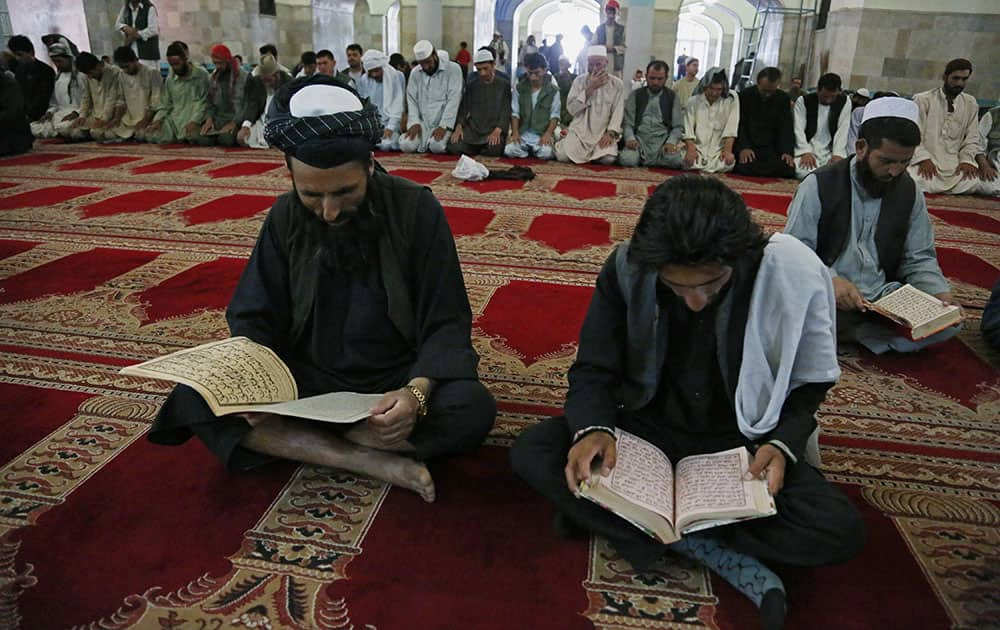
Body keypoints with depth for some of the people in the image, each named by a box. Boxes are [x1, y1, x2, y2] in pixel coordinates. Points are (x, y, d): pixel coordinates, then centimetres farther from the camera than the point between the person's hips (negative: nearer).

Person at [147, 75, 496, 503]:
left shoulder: (416, 209, -13)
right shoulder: (285, 217, -4)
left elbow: (446, 323, -12)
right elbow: (254, 319, 0)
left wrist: (417, 391, -32)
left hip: (396, 382, -2)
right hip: (309, 380, 3)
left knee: (472, 407, -32)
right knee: (195, 398, -20)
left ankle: (294, 439, -19)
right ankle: (370, 460, -25)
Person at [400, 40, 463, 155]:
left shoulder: (453, 69, -3)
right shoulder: (415, 73, 10)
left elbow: (453, 100, -12)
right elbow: (412, 100, 7)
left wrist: (443, 126, -21)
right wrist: (414, 123, -10)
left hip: (443, 123, -3)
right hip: (422, 122, 3)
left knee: (436, 146, -31)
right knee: (406, 146, -21)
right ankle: (426, 142, 10)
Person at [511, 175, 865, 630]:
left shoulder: (794, 276, -19)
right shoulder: (626, 268, -17)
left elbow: (808, 384, -4)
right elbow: (593, 370, -8)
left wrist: (781, 444, -24)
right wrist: (593, 428, -29)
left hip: (738, 442, 0)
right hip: (647, 427, 1)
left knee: (841, 533, -24)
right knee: (530, 453, -22)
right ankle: (717, 553, -20)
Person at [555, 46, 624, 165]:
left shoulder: (617, 84, 2)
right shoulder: (579, 81, 3)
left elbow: (618, 112, -4)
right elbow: (571, 109, -6)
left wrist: (610, 133, -20)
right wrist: (590, 88, -14)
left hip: (603, 133, 0)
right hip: (580, 131, 0)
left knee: (609, 159, -27)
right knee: (562, 156, -23)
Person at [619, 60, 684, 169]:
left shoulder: (672, 97, 9)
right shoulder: (635, 95, 10)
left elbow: (678, 126, 5)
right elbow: (627, 123, 5)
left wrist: (671, 142, -16)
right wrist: (630, 138, -17)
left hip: (663, 140, 1)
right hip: (639, 139, -1)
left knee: (675, 160, -32)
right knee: (627, 160, -33)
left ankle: (643, 160, -2)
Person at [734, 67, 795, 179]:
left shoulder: (783, 98, 7)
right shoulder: (745, 95, 0)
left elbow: (786, 127, 3)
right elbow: (740, 124, -5)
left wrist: (787, 151, -14)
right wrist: (743, 147, -21)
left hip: (772, 149, 3)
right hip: (749, 148, -2)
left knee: (787, 168, -23)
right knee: (745, 168, -33)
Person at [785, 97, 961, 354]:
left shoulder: (909, 191, 7)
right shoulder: (819, 186, -8)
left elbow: (919, 258, 12)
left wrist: (940, 294, -8)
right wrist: (830, 280, -30)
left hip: (884, 297, 5)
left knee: (949, 322, -19)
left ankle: (844, 334, -19)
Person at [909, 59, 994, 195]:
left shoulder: (971, 103, 13)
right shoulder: (922, 100, 1)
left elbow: (971, 139, 10)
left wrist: (967, 160, -9)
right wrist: (924, 159, -19)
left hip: (956, 164, 4)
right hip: (926, 164, -4)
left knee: (990, 183, -22)